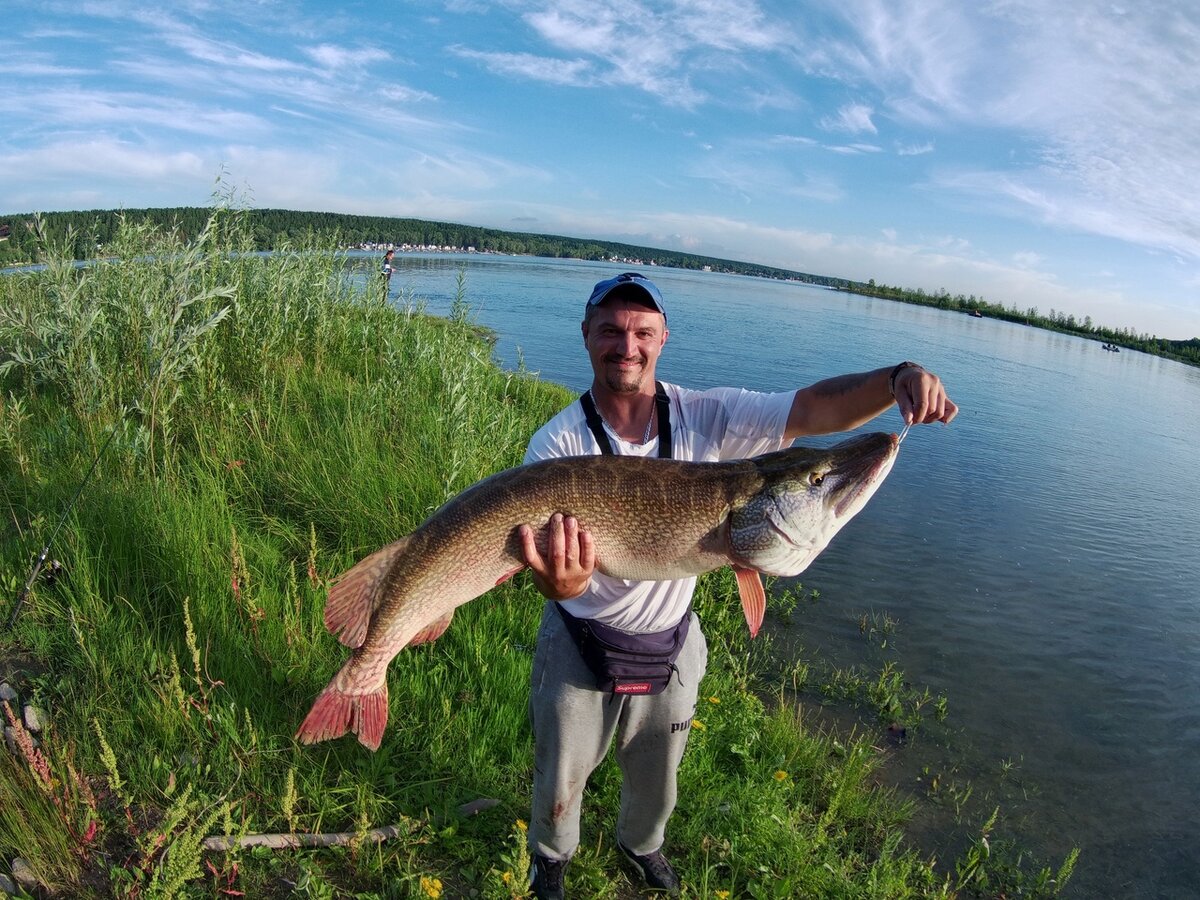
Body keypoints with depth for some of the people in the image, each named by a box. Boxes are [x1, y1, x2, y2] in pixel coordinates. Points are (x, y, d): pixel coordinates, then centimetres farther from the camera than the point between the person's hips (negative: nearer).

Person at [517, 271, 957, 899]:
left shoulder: (706, 417, -14)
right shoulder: (557, 444, -21)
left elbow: (816, 408, -23)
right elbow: (545, 547, -30)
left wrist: (897, 376, -41)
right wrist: (558, 584, -54)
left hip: (671, 645, 3)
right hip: (580, 645, -2)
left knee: (656, 779, 28)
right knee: (559, 781, 22)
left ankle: (641, 844, 62)